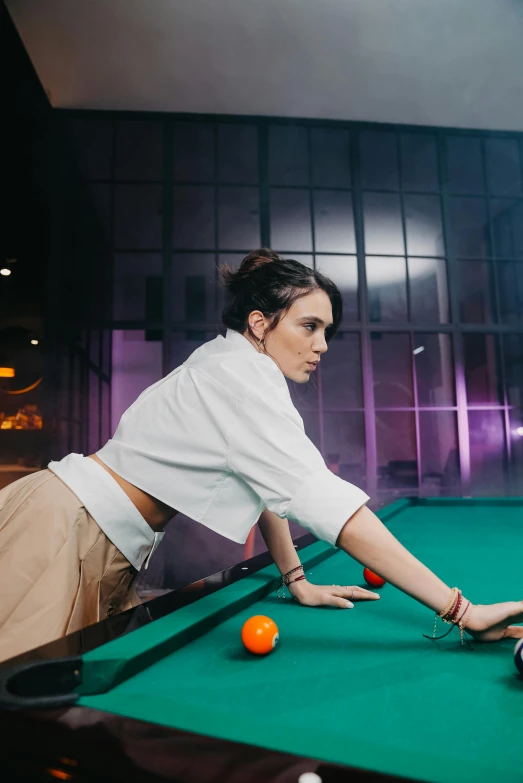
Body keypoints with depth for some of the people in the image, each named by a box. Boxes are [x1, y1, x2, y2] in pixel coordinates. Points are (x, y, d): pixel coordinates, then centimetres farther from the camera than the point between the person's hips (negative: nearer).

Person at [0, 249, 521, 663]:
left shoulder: (236, 364, 5)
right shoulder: (241, 378, -25)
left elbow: (267, 483, 10)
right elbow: (325, 502, -34)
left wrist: (298, 581, 7)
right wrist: (461, 611, -31)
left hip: (105, 547, 9)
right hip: (63, 530, -9)